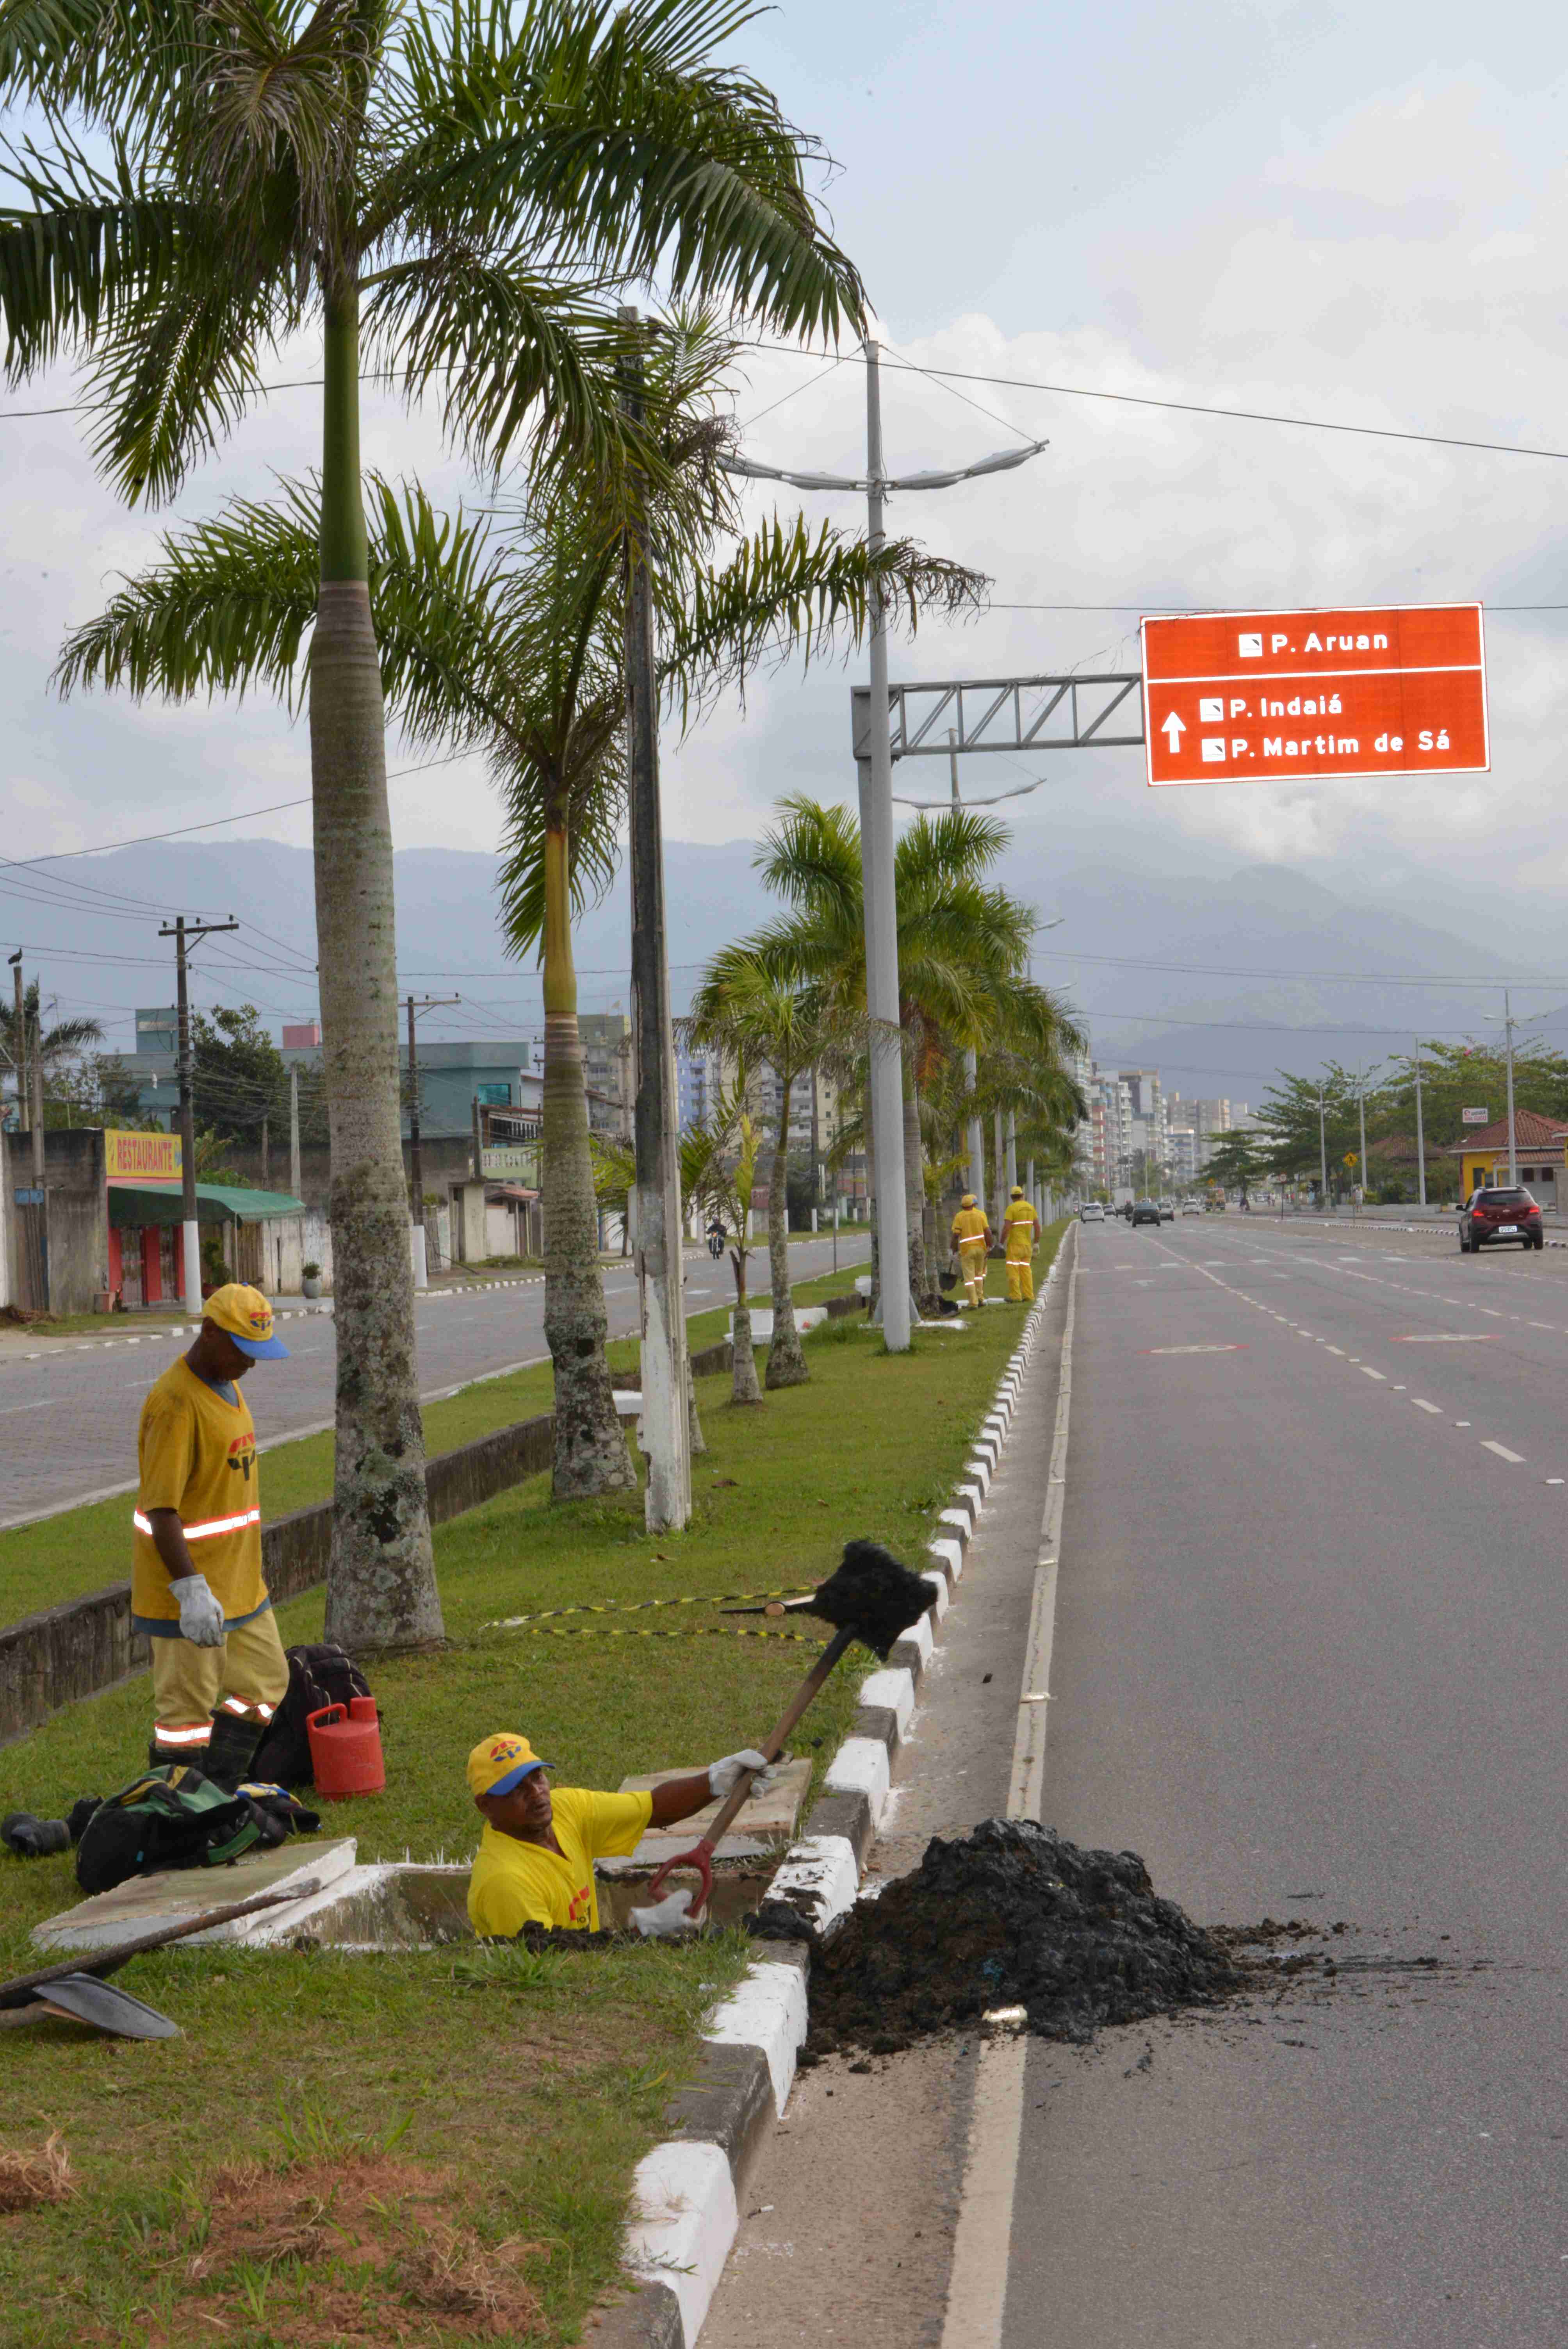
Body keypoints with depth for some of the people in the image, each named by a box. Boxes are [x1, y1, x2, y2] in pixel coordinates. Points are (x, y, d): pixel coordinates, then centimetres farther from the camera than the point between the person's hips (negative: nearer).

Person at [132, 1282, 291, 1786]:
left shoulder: (228, 1386, 10)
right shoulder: (175, 1402, -21)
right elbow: (160, 1509, -25)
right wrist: (191, 1590, -29)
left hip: (240, 1585, 10)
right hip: (190, 1594, -10)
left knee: (266, 1680, 17)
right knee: (187, 1707, -2)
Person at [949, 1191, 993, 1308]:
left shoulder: (959, 1217, -4)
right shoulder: (981, 1214, -1)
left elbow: (956, 1235, -8)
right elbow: (987, 1232, -7)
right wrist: (989, 1247, -1)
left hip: (966, 1250, -2)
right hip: (980, 1248, 2)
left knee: (969, 1278, 2)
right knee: (980, 1273, 21)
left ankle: (974, 1303, -2)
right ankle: (980, 1297, 14)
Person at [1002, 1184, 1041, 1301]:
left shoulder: (1011, 1208, -11)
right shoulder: (1030, 1208, 7)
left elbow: (1006, 1227, -17)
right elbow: (1037, 1227, 7)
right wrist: (1036, 1243, 13)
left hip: (1015, 1245, -6)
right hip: (1027, 1244, 6)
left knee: (1013, 1270, -2)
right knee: (1026, 1270, 10)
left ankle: (1015, 1296, -5)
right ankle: (1028, 1295, 5)